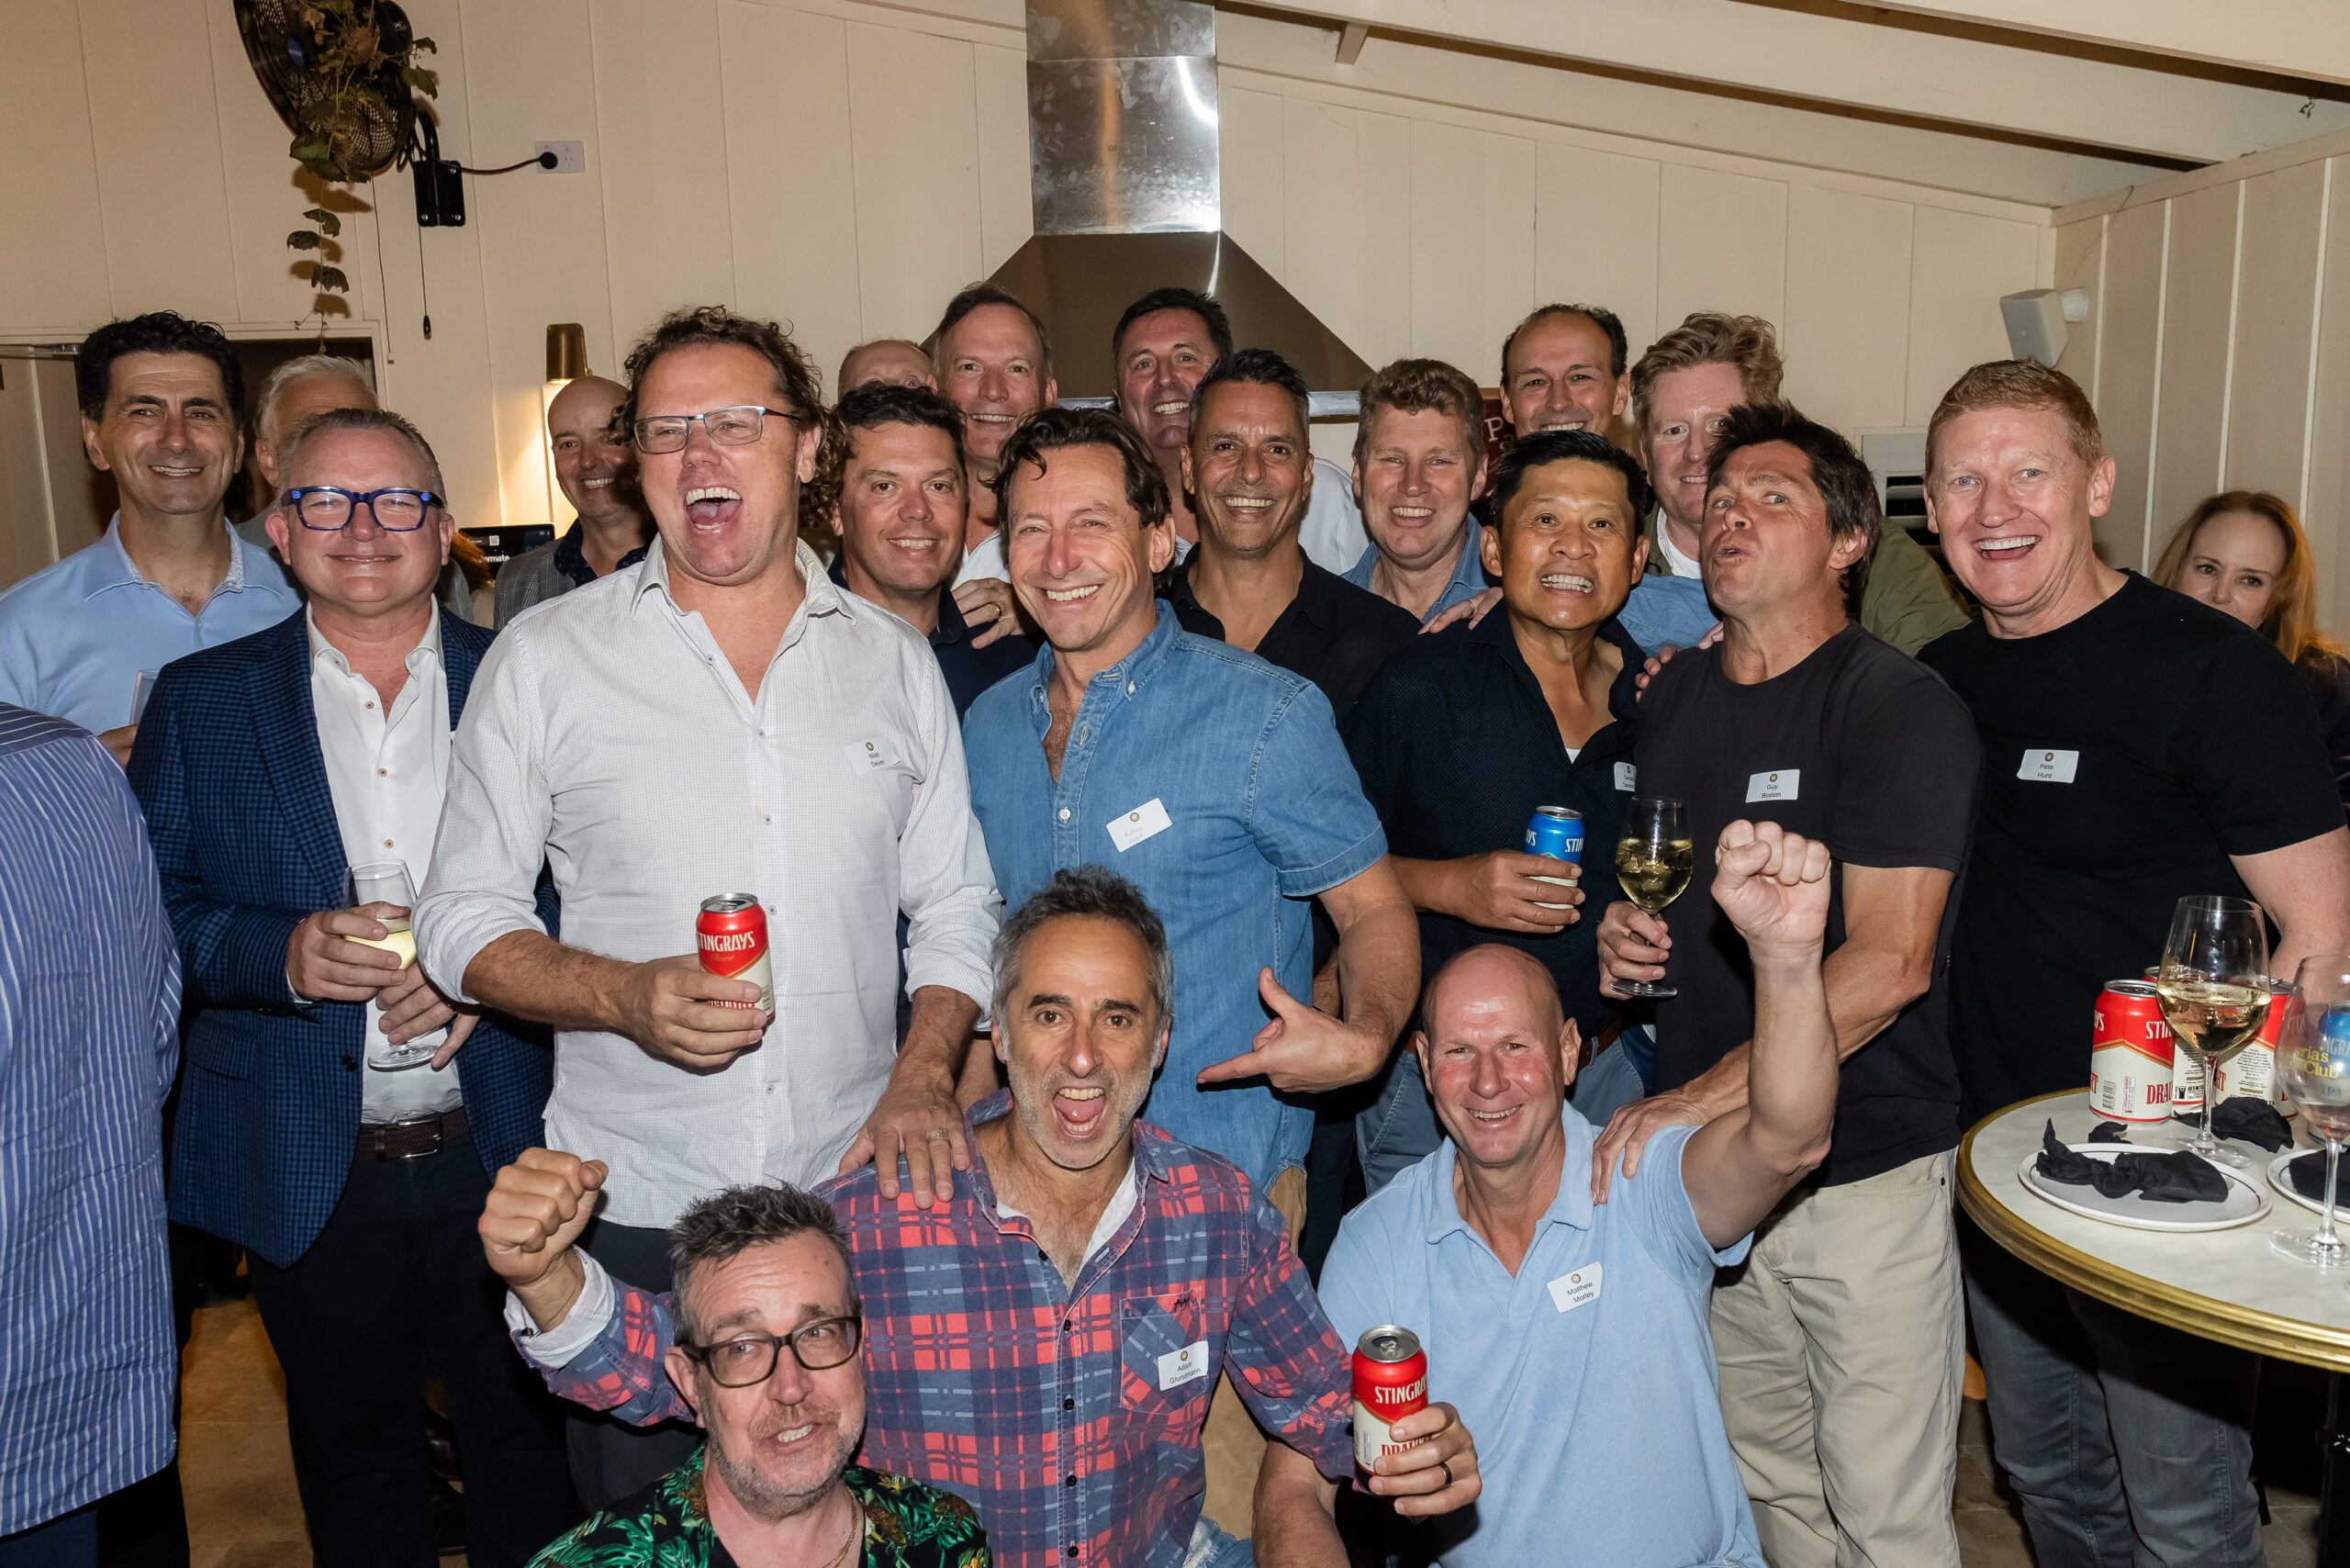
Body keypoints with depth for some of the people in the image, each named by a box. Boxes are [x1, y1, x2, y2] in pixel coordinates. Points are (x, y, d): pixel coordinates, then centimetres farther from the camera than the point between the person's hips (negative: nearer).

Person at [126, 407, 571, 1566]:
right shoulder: (201, 699, 2)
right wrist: (282, 953, -18)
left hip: (505, 1157, 0)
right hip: (308, 1175, 1)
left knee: (529, 1450, 14)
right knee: (355, 1471, 18)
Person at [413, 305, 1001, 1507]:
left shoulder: (895, 662, 4)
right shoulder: (546, 657, -1)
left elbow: (955, 905, 8)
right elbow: (463, 919, 0)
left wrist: (924, 1074, -9)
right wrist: (625, 995, -18)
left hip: (858, 1188, 2)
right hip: (633, 1206, -1)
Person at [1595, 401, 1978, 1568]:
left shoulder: (1901, 708, -11)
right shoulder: (1669, 697, 9)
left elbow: (1889, 961, -19)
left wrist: (1704, 1096, -23)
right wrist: (1618, 942, -1)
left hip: (1866, 1174, -5)